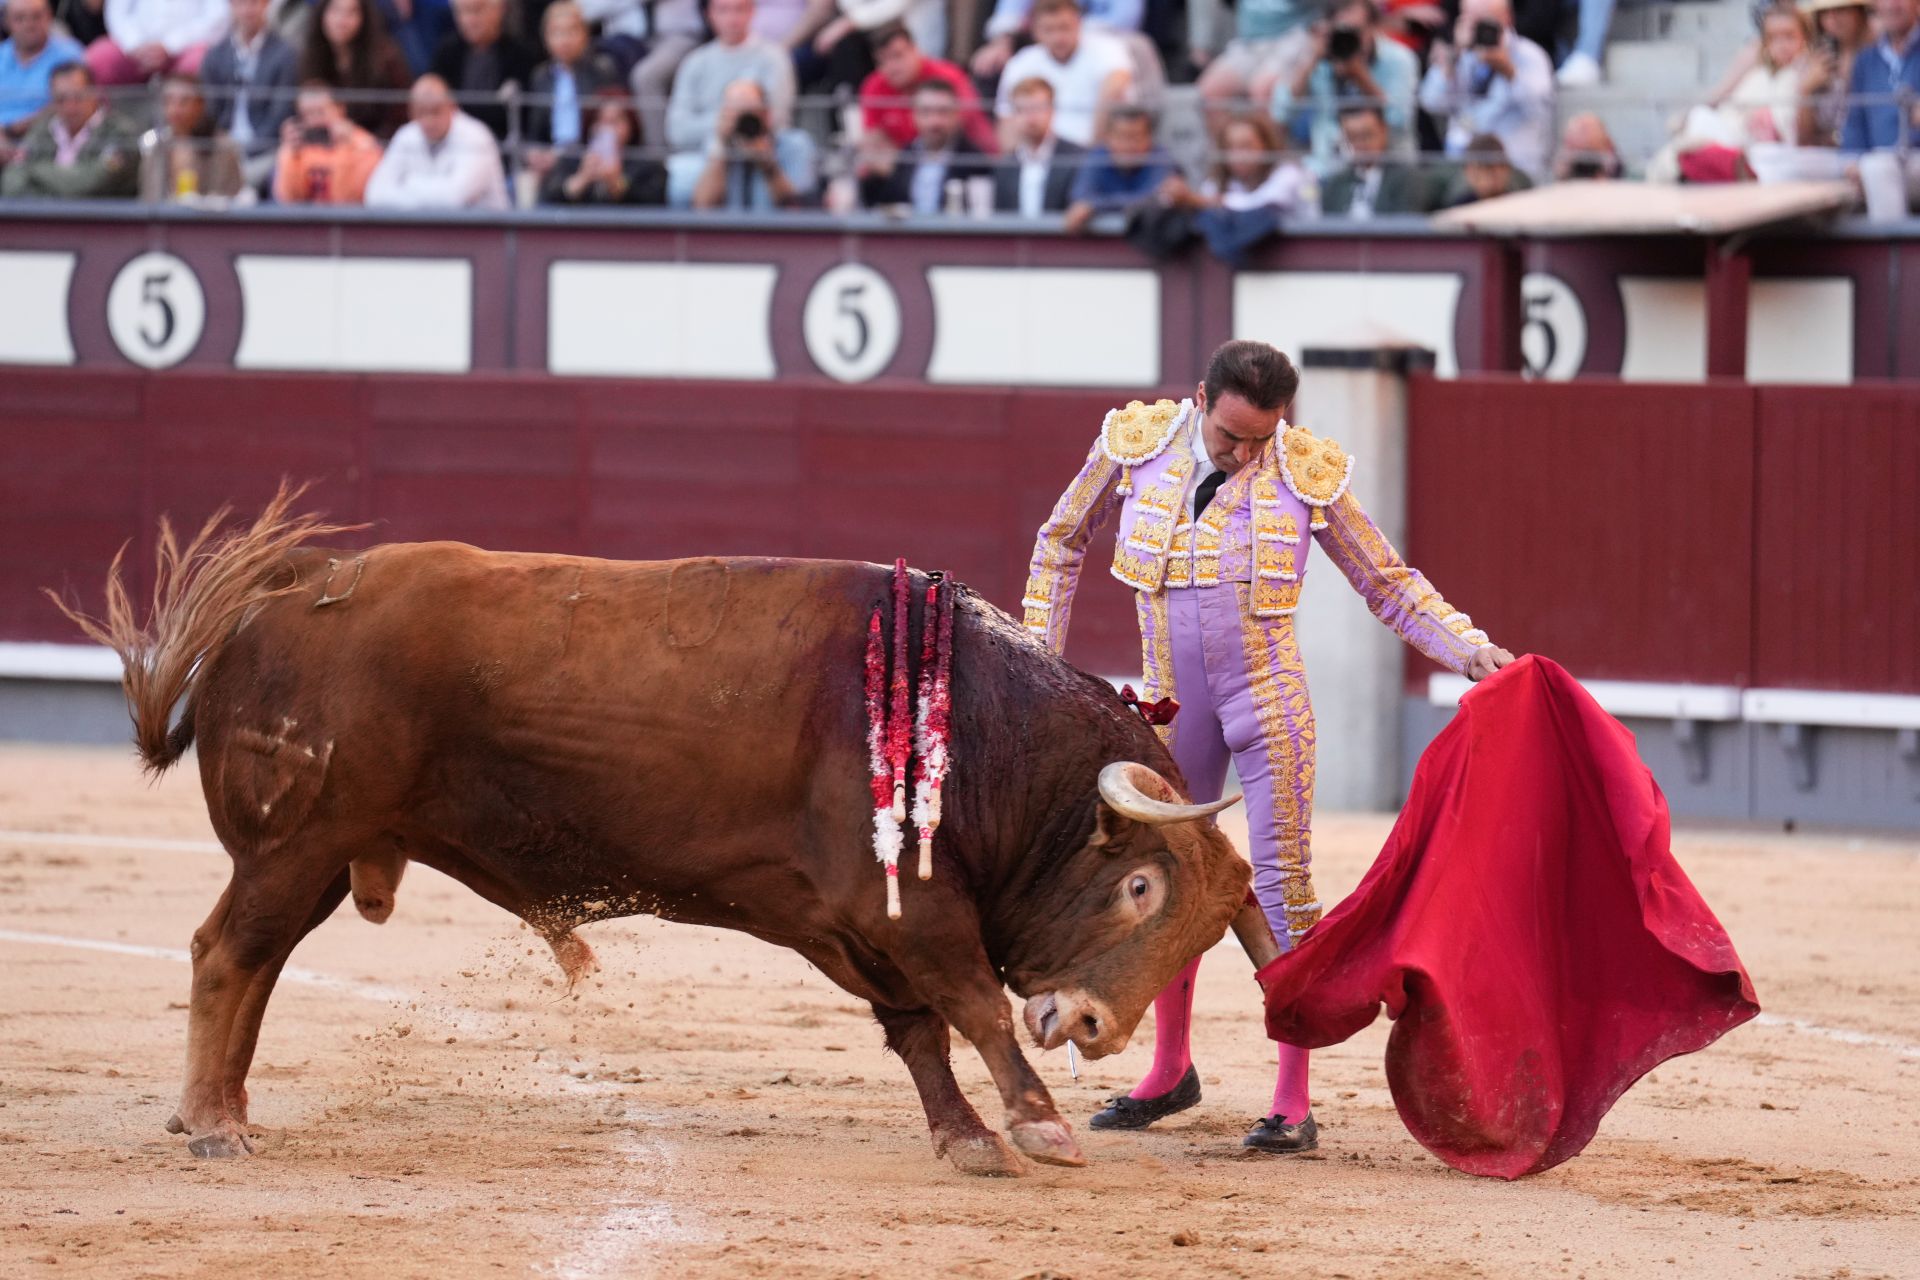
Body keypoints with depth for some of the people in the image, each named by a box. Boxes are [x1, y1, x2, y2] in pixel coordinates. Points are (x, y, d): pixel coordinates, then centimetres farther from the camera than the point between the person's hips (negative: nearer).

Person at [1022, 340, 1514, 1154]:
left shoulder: (1307, 474, -11)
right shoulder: (1136, 445, -7)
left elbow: (1391, 585, -1)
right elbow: (1061, 543, 9)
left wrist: (1471, 651, -13)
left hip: (1268, 702, -3)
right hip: (1174, 706, 3)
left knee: (1282, 885, -7)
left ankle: (1294, 1103, -3)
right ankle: (1170, 1071, 31)